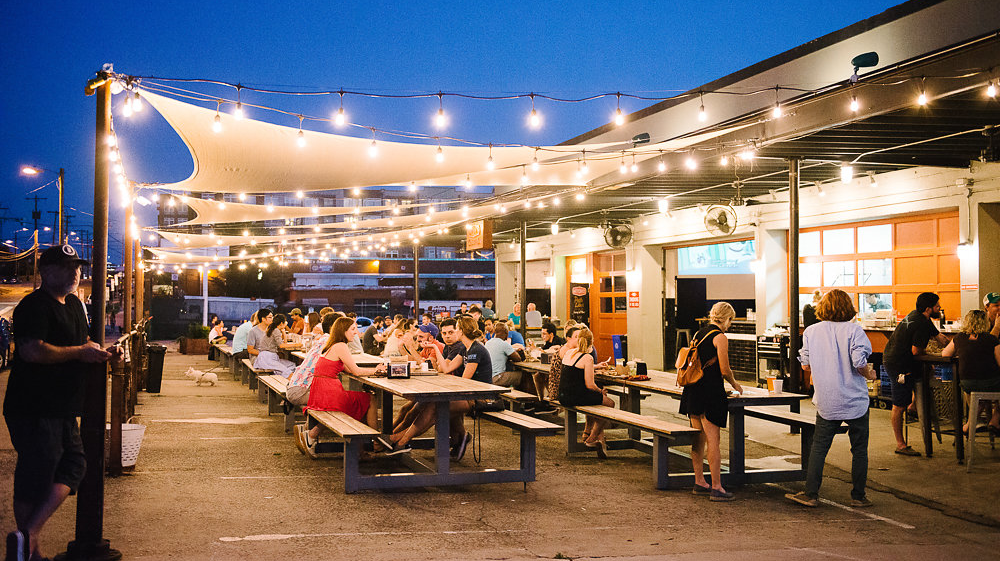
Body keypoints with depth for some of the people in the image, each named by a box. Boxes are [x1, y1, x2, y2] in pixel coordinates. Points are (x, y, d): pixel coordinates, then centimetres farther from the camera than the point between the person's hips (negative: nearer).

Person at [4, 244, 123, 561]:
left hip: (62, 410, 9)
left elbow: (82, 344, 33)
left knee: (73, 466, 7)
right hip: (34, 409, -9)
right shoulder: (34, 306, -13)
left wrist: (104, 354, 11)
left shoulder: (74, 304, 17)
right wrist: (81, 352, -18)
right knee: (35, 477, -3)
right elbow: (32, 351, -27)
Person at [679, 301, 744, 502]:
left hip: (693, 391, 8)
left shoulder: (699, 334, 13)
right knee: (713, 441, -5)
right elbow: (724, 370, -12)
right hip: (710, 392, -8)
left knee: (699, 439, 13)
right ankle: (716, 488, -3)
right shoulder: (720, 337, -10)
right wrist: (734, 384, 8)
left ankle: (699, 482, 19)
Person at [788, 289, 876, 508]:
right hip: (855, 401, -2)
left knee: (818, 447, 10)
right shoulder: (854, 330, -10)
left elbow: (805, 365, 3)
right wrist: (870, 375, 4)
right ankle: (858, 496, 17)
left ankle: (811, 494, 10)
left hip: (826, 402, 2)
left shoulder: (811, 331, 0)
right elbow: (860, 364, -17)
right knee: (859, 449, 11)